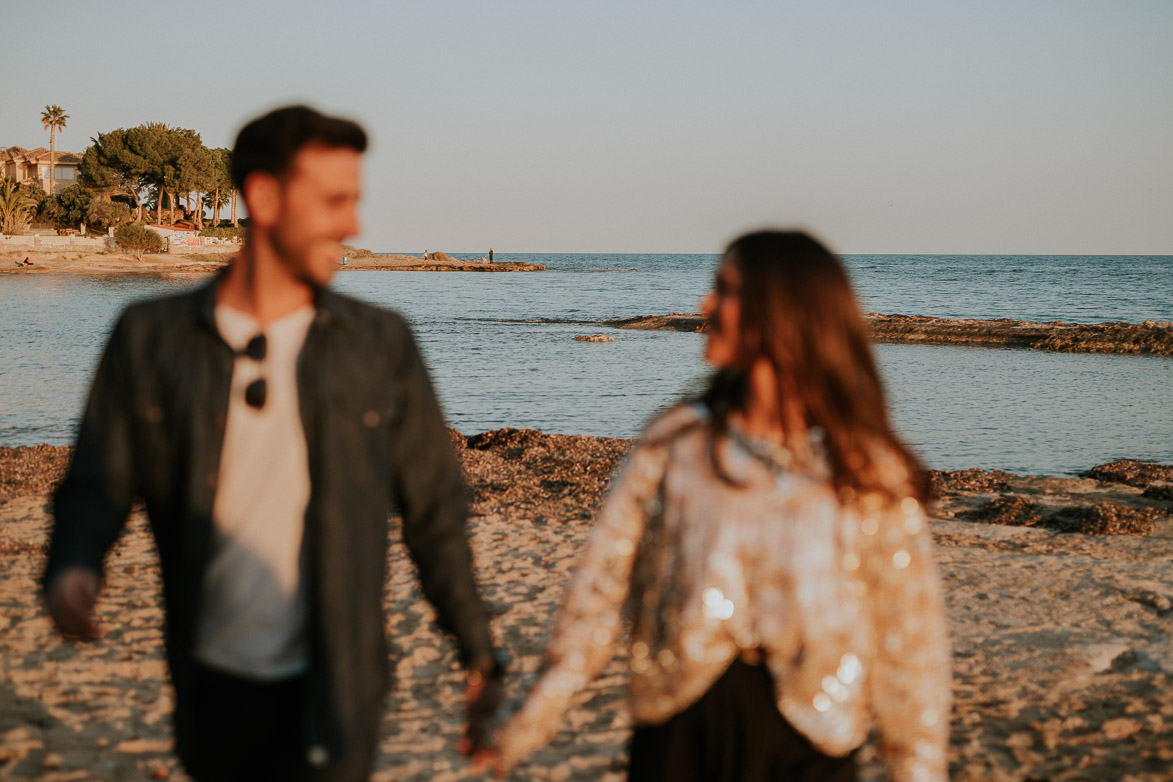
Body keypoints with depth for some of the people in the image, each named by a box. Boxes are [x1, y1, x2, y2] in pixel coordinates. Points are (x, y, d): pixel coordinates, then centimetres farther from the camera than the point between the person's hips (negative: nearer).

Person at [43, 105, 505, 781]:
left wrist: (480, 657, 7)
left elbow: (434, 508, 7)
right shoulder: (151, 338, 1)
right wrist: (73, 569, -17)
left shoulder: (381, 344, 1)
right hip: (212, 687, 2)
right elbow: (97, 486, 5)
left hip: (329, 695, -1)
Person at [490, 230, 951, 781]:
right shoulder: (675, 443, 1)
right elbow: (603, 581, 0)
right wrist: (531, 721, -2)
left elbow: (909, 642, 1)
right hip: (680, 730, 1)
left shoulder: (868, 473, -3)